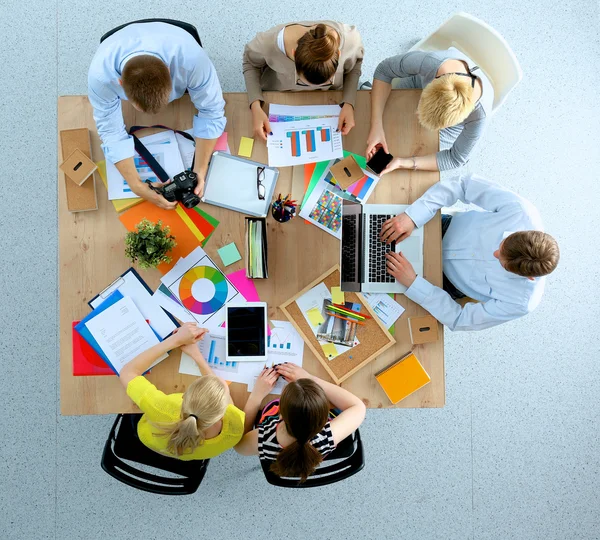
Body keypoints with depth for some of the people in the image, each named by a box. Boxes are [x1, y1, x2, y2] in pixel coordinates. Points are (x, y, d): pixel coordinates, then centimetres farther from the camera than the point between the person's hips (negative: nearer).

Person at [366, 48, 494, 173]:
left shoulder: (480, 113, -43)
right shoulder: (428, 61, -43)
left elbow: (455, 158, -29)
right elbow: (383, 71, -26)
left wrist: (402, 162, -43)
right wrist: (376, 126, -38)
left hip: (454, 121, -1)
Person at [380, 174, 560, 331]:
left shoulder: (521, 302, -35)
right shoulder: (521, 211, -35)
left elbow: (458, 319, -26)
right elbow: (465, 184, -30)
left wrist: (412, 282, -38)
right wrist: (412, 216, -42)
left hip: (450, 279, -1)